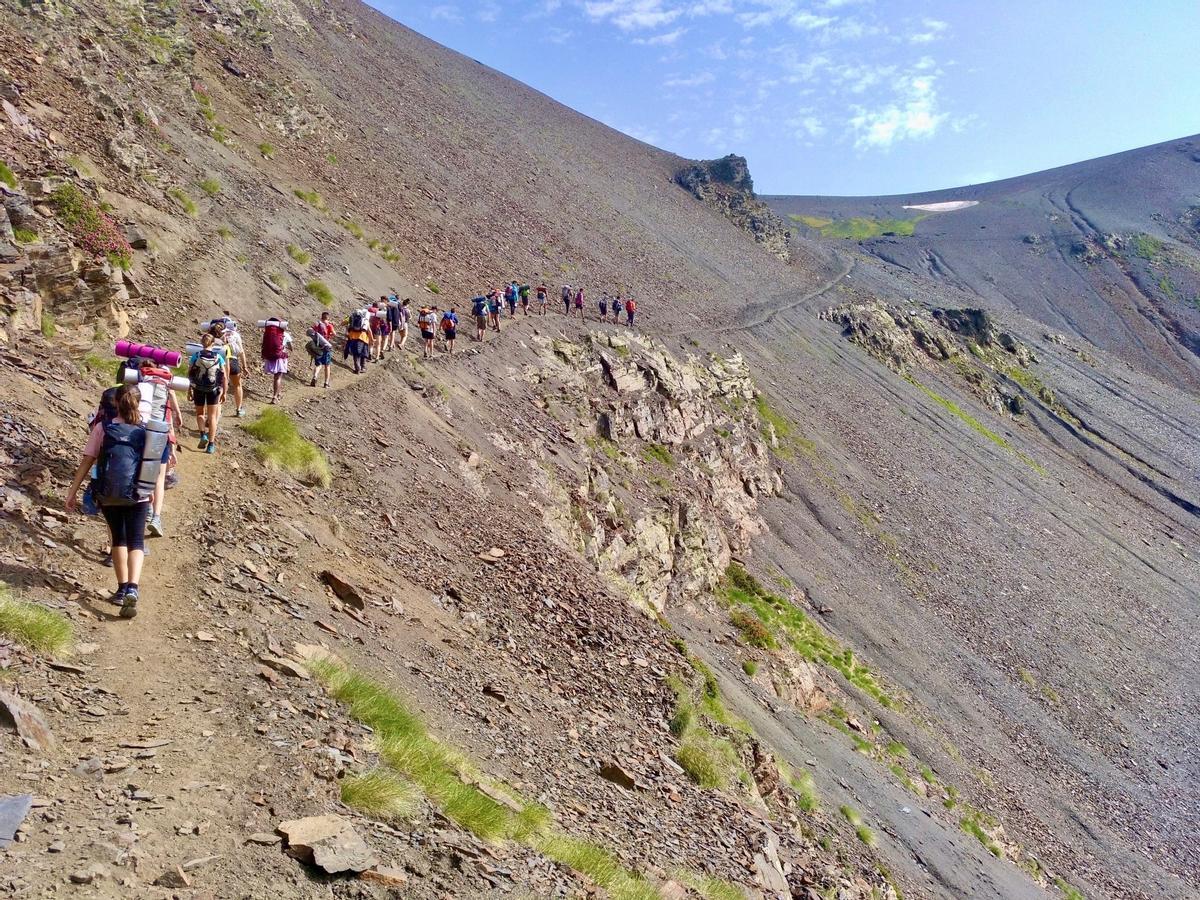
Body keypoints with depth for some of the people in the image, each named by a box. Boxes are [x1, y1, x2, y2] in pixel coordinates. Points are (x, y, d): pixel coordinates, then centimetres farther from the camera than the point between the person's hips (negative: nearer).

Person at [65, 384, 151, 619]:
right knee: (136, 542, 4)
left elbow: (86, 461, -5)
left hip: (108, 495, 1)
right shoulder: (147, 431, -3)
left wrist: (72, 491, 1)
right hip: (138, 496, -1)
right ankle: (132, 589, -16)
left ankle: (122, 589, 15)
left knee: (118, 539, 18)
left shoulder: (102, 428, -5)